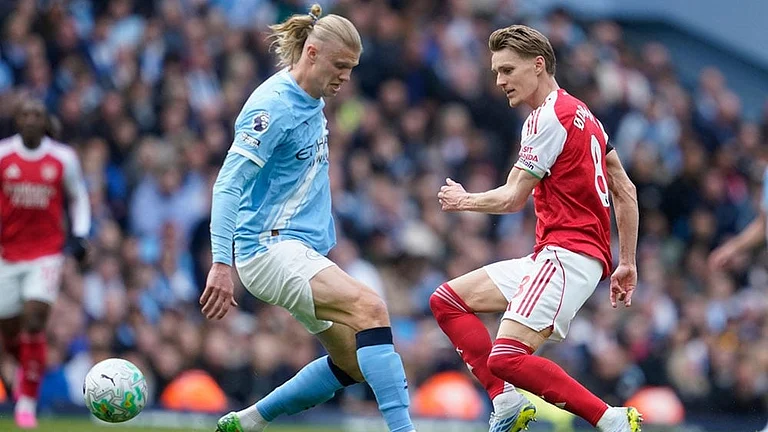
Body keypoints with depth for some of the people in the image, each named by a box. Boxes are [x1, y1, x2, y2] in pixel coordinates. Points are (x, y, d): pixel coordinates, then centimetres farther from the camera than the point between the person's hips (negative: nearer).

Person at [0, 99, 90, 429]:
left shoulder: (63, 158, 0)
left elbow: (78, 198, 13)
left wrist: (79, 235, 0)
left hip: (47, 254, -1)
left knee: (34, 322, -16)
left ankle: (27, 401, -7)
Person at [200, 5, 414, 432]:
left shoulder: (311, 102, 12)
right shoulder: (274, 106, -16)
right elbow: (228, 184, -21)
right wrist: (222, 263, -28)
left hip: (304, 248, 10)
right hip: (270, 247, -10)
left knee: (353, 363, 8)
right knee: (370, 308, -28)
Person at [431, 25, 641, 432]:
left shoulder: (549, 117, -11)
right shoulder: (579, 113, 19)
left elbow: (513, 198, -8)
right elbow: (625, 191, 21)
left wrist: (464, 201, 11)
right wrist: (626, 263, 23)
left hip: (566, 256, -11)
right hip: (550, 256, 11)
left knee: (506, 358, -23)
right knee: (447, 300, 10)